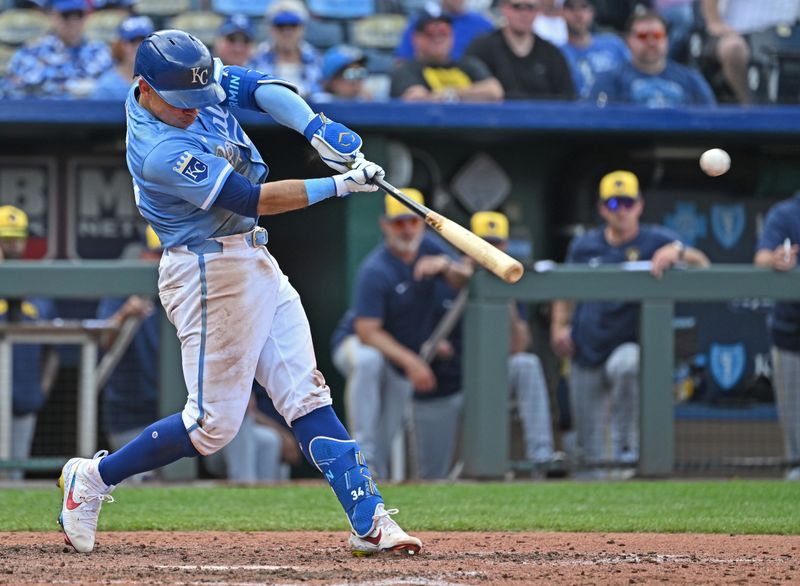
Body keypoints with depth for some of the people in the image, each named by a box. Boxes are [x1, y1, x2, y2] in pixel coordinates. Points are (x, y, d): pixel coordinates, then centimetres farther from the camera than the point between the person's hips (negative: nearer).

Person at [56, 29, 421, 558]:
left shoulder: (190, 82, -1)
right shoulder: (161, 153, -25)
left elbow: (257, 86, -1)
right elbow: (250, 198, -24)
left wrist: (316, 128, -18)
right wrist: (338, 186, -22)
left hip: (255, 262, 9)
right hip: (209, 272, -9)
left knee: (307, 396, 3)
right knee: (214, 424, -4)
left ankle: (370, 521, 0)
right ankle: (94, 479, 14)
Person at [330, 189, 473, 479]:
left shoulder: (429, 247, -6)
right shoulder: (374, 271, -27)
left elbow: (466, 280, -9)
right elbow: (367, 331, -31)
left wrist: (446, 265, -32)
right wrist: (411, 361, -39)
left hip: (403, 360, 7)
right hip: (354, 342, -7)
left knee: (388, 435, 4)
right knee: (367, 360, -41)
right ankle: (362, 453, -39)